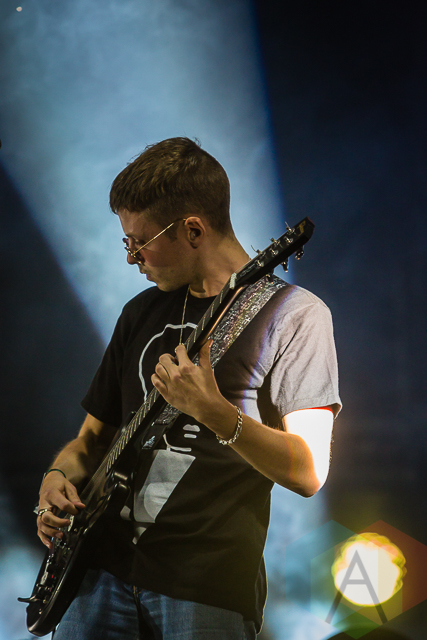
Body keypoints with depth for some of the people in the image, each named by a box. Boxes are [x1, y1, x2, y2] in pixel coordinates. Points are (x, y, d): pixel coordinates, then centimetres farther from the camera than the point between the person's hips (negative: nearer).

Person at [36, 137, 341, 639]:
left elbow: (308, 474, -12)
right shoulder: (141, 312, 15)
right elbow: (94, 435, 22)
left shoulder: (293, 314, -5)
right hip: (105, 569, 5)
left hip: (209, 590, -5)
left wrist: (213, 412, -25)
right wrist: (59, 477, 1)